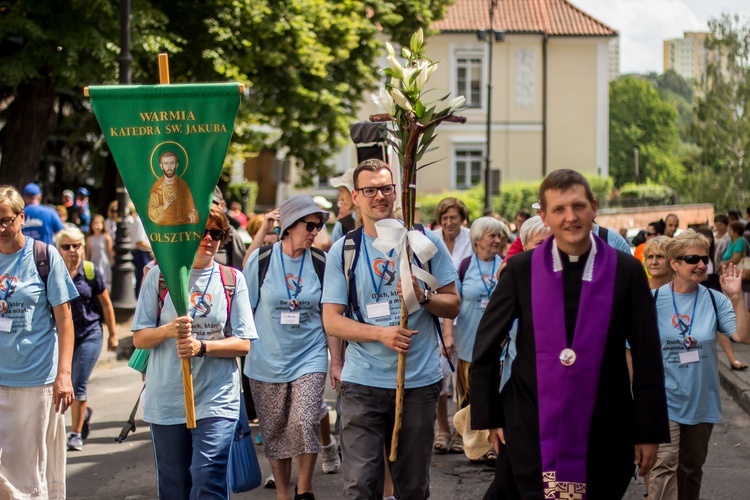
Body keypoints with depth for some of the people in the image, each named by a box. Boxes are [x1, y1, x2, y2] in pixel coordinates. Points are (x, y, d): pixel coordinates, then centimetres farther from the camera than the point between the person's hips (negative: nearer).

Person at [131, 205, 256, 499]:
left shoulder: (233, 279, 4)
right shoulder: (159, 276, 4)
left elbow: (243, 343, 1)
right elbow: (139, 338, 4)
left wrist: (202, 347, -15)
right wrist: (168, 330, -16)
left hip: (216, 400, -1)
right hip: (166, 400, 1)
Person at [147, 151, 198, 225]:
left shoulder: (183, 185, 1)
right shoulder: (156, 187, -3)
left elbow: (190, 207, 8)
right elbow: (151, 214, -1)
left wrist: (192, 216, -12)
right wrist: (163, 207, -18)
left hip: (182, 227, 3)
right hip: (163, 227, -3)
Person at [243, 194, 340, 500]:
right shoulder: (261, 259, -3)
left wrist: (336, 363, 4)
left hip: (309, 357, 0)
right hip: (267, 360, 0)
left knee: (305, 422, -17)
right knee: (274, 433, 7)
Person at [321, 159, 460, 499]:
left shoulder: (425, 241, 3)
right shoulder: (343, 250, 2)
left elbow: (453, 304, 5)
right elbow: (331, 320, -1)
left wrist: (424, 298, -17)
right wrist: (381, 334, -17)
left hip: (420, 381, 1)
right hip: (363, 383, -1)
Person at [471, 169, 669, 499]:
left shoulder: (627, 271, -2)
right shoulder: (521, 269, -1)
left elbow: (647, 358, 0)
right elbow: (485, 349, 5)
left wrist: (649, 431, 0)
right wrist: (489, 418, 3)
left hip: (605, 431, 0)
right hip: (531, 430, 0)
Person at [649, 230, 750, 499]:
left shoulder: (715, 300, -3)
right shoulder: (653, 300, -8)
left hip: (701, 401, 3)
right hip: (665, 400, -3)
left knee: (692, 469, 17)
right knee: (665, 466, -18)